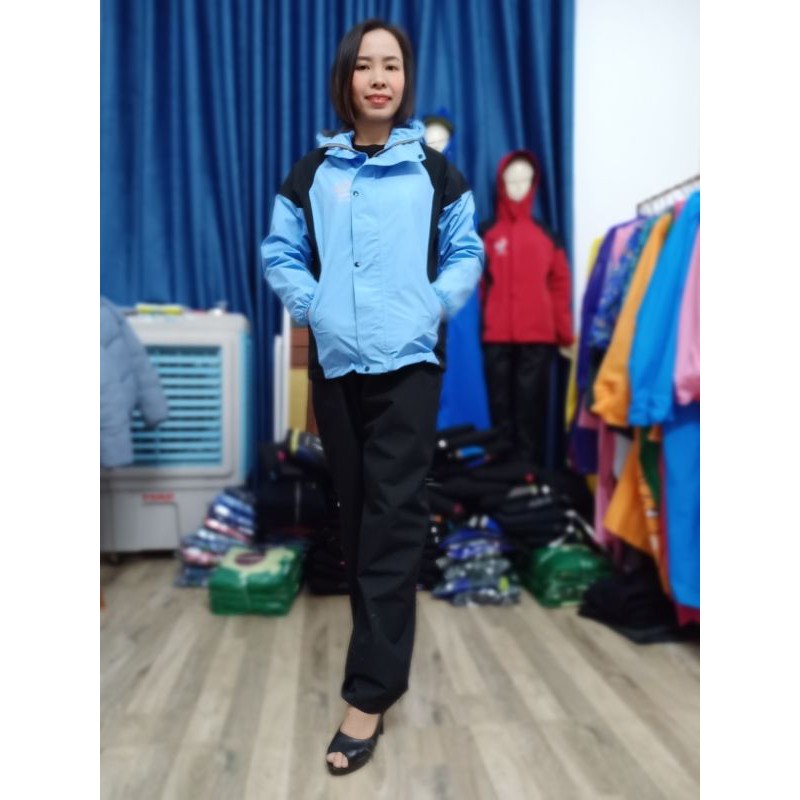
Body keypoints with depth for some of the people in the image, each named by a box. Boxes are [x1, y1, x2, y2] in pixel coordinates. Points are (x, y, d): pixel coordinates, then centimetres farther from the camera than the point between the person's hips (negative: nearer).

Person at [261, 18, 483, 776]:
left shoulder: (435, 171, 5)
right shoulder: (312, 171, 8)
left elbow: (467, 253, 8)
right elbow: (279, 251, 10)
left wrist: (433, 306, -8)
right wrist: (310, 307, -6)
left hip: (408, 361, -2)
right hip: (334, 363, 3)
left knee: (393, 515, -6)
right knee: (354, 507, 11)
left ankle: (369, 692, -2)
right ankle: (382, 641, 32)